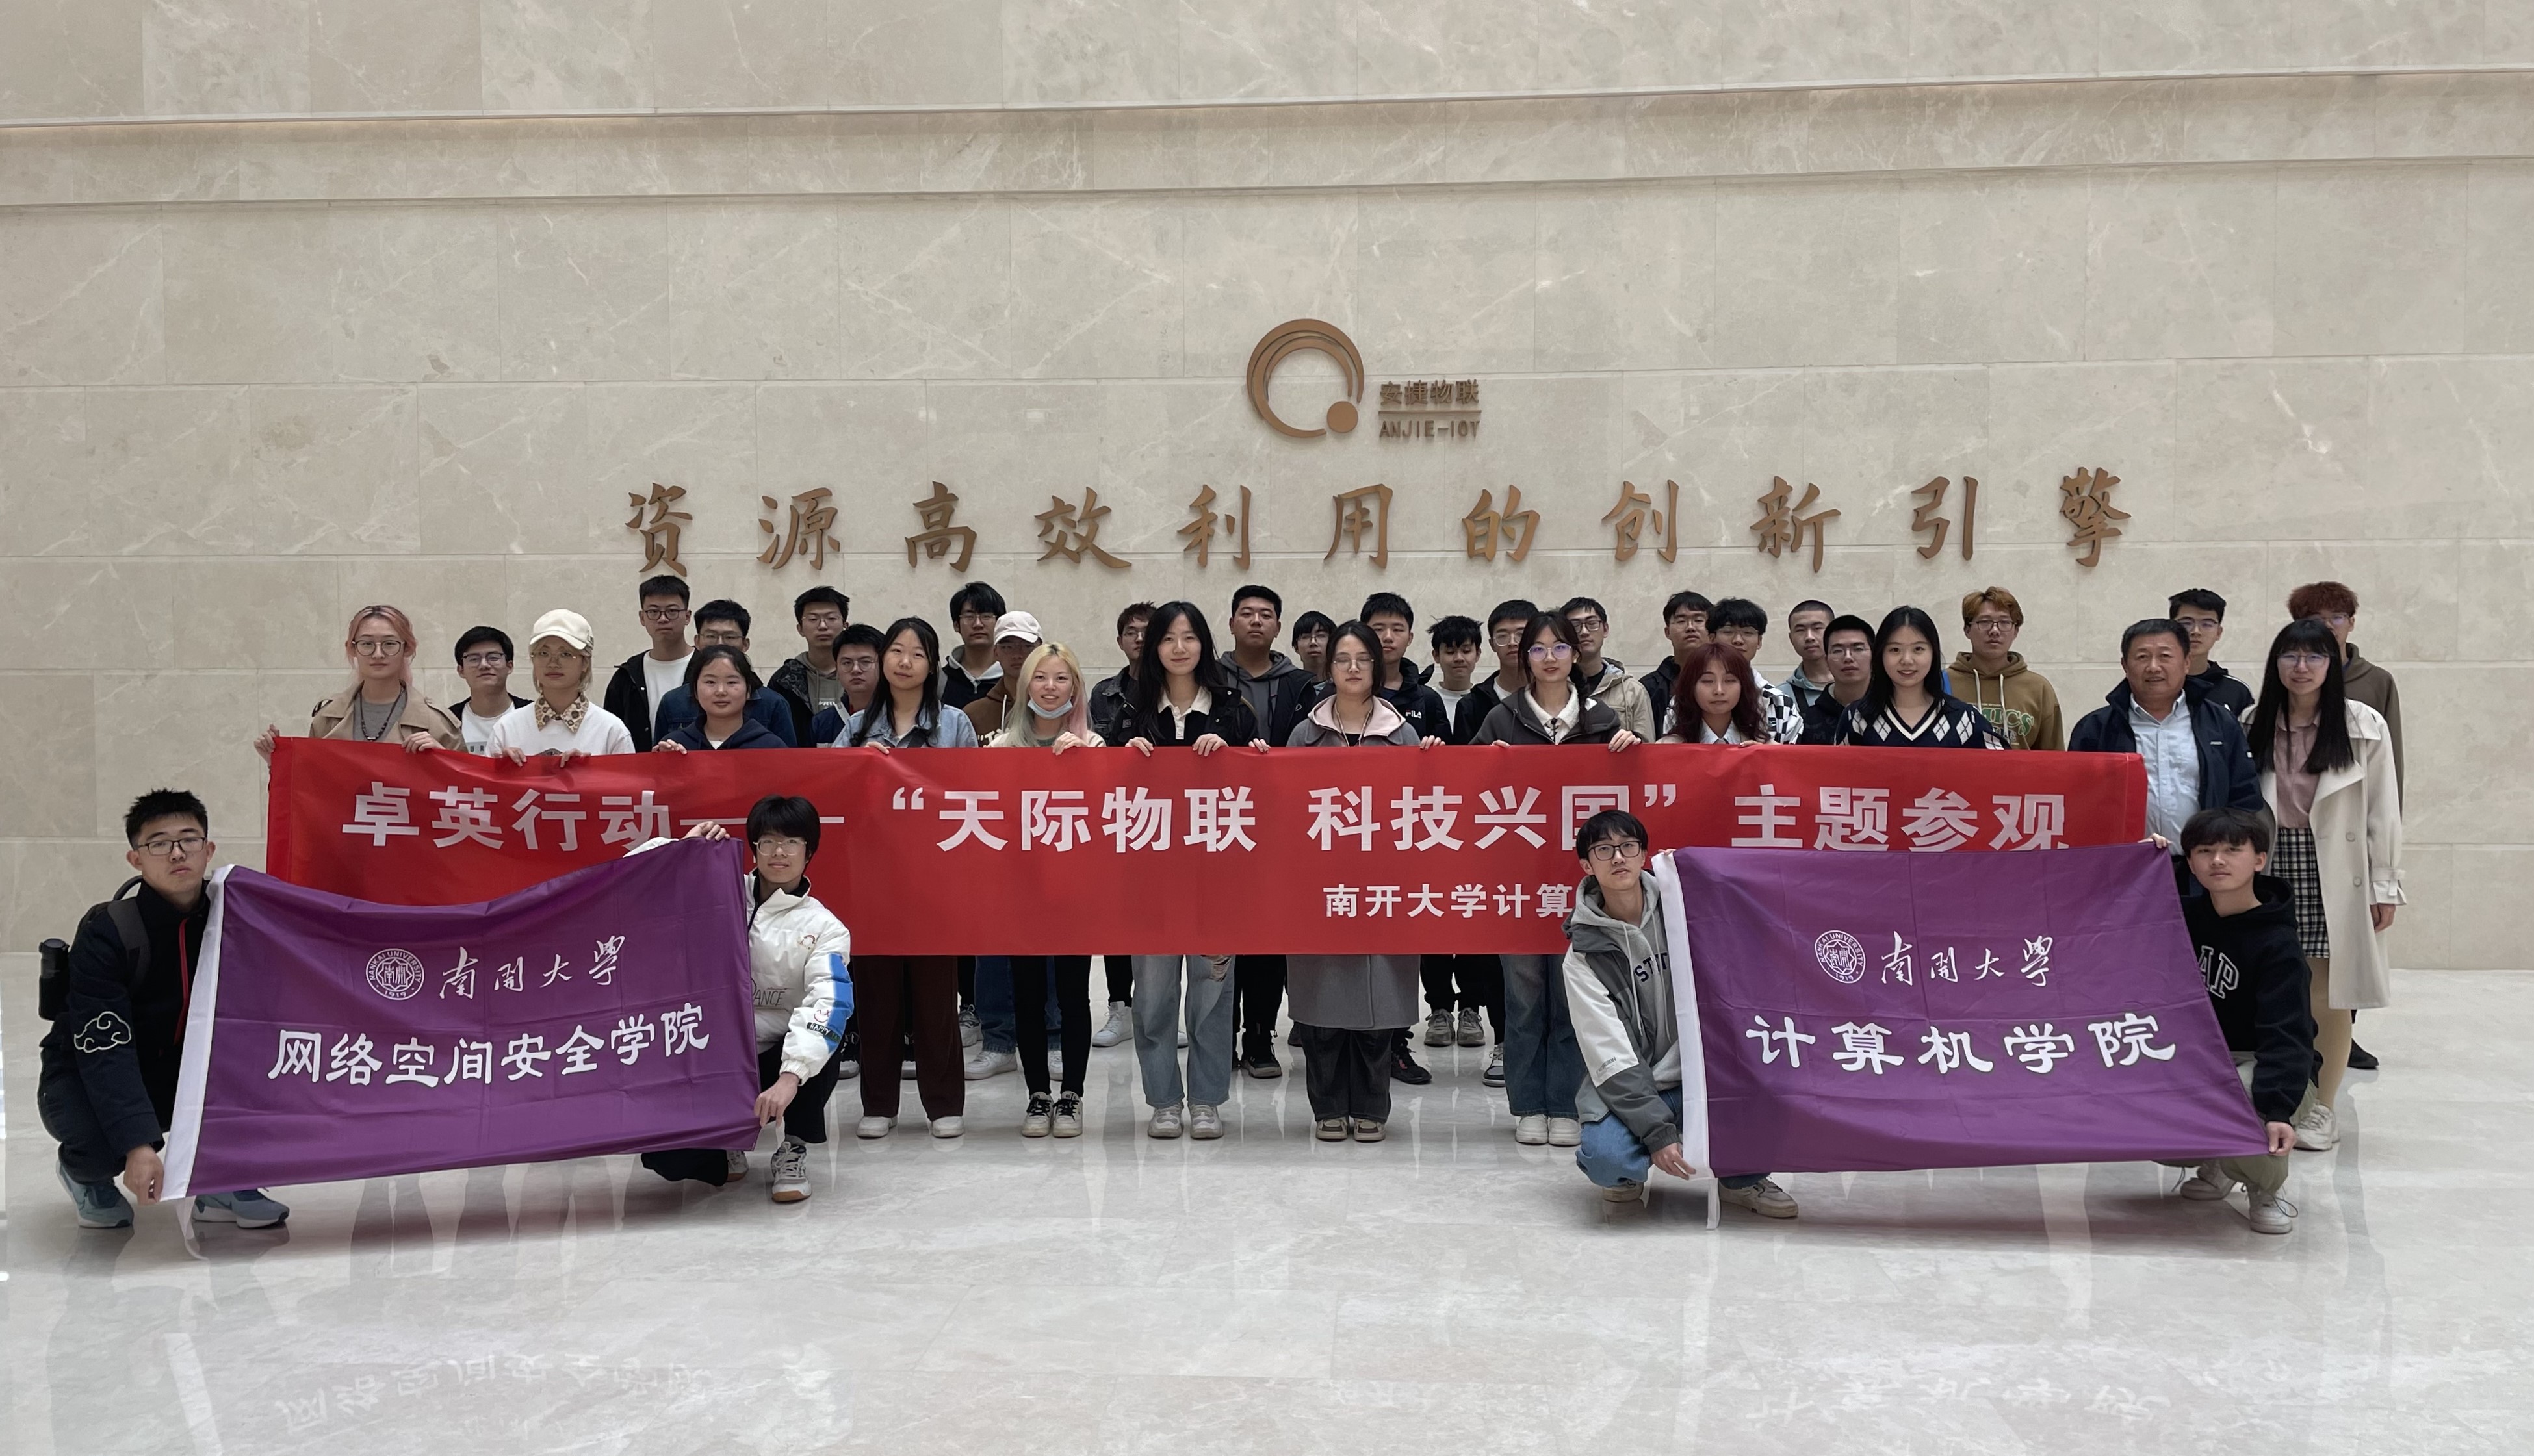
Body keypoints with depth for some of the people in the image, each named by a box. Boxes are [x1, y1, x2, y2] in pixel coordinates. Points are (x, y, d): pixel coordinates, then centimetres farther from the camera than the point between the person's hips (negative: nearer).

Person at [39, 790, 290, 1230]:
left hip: (181, 1070, 4)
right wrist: (139, 1145, -39)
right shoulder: (106, 933, -25)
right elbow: (104, 1049, -30)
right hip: (85, 1075, -4)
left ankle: (221, 1187, -5)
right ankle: (84, 1172, 5)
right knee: (103, 1135, -36)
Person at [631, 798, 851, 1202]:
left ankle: (794, 1151, -8)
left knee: (827, 1032, -34)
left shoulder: (825, 929, -6)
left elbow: (827, 1006, -22)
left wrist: (789, 1078, -37)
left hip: (779, 1061, -1)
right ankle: (726, 1151, 18)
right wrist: (687, 848, -14)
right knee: (662, 1154, -21)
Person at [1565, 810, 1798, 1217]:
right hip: (1628, 1087, -3)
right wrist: (1656, 1132, -23)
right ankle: (1626, 1174, 7)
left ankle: (1742, 1177, -1)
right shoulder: (1585, 956, -8)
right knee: (1607, 1158, -33)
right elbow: (1611, 1058, -13)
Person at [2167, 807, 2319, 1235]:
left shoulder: (2276, 944, -17)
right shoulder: (2187, 918, 2)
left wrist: (2278, 1109, -40)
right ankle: (2216, 1165, 14)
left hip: (2264, 1067, -5)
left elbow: (2286, 1034, -25)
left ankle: (2266, 1188, -2)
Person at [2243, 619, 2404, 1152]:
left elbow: (2383, 812, -1)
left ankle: (2324, 1107, 14)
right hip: (2270, 866, 2)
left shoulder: (2365, 726, -2)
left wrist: (2385, 886, -3)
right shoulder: (2254, 725, 4)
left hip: (2335, 872, -2)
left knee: (2331, 992, 2)